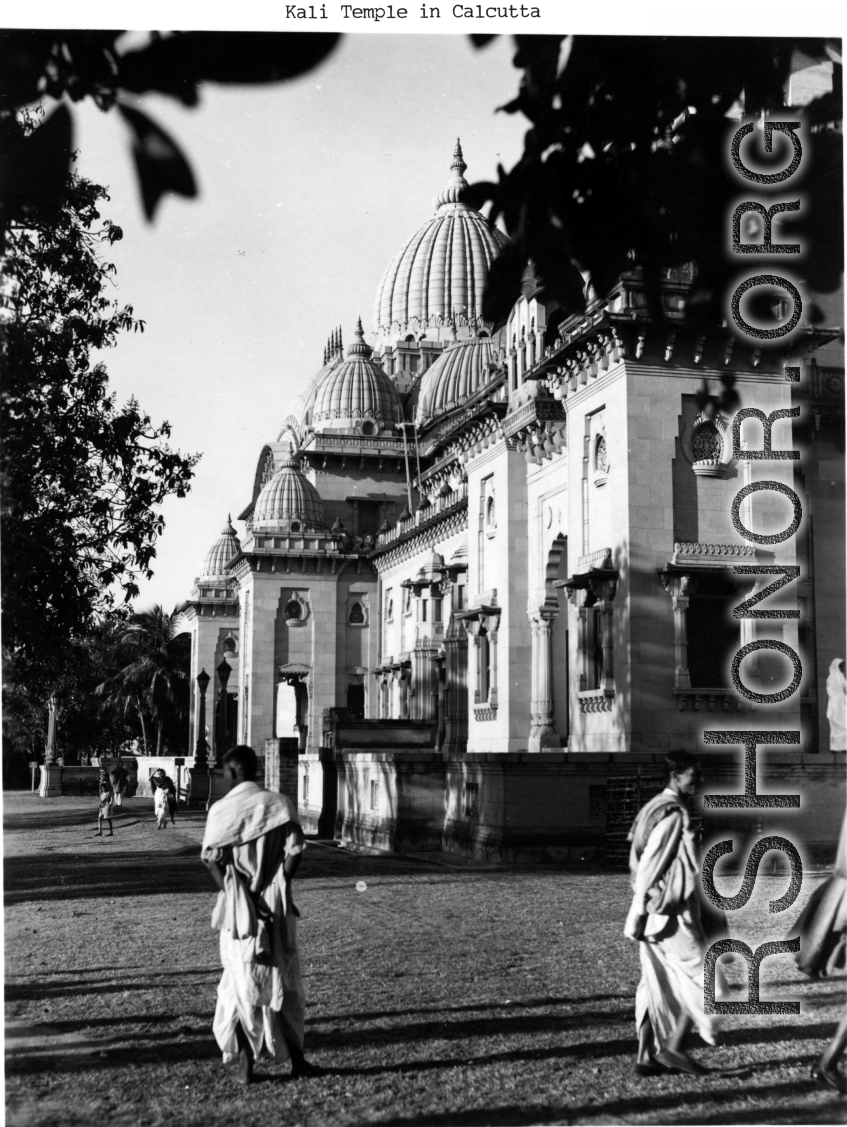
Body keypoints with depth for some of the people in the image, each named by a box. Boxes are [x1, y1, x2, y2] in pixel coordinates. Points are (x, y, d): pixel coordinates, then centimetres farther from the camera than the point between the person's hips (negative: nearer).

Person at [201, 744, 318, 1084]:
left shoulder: (221, 809, -6)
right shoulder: (280, 804, -3)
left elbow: (210, 859, -10)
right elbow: (294, 852, -8)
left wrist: (230, 892, -2)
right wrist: (280, 887, 4)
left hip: (238, 907, -1)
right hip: (276, 905, 1)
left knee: (241, 983, 9)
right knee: (283, 982, 12)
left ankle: (245, 1064, 10)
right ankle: (296, 1058, 18)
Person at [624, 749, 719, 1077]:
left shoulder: (657, 808, 13)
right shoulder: (673, 814, -17)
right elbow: (648, 865, -20)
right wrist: (638, 914, -19)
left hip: (659, 914, 9)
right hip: (670, 914, -9)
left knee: (659, 983, 12)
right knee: (703, 976, 1)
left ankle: (646, 1056, 14)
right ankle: (673, 1046, 2)